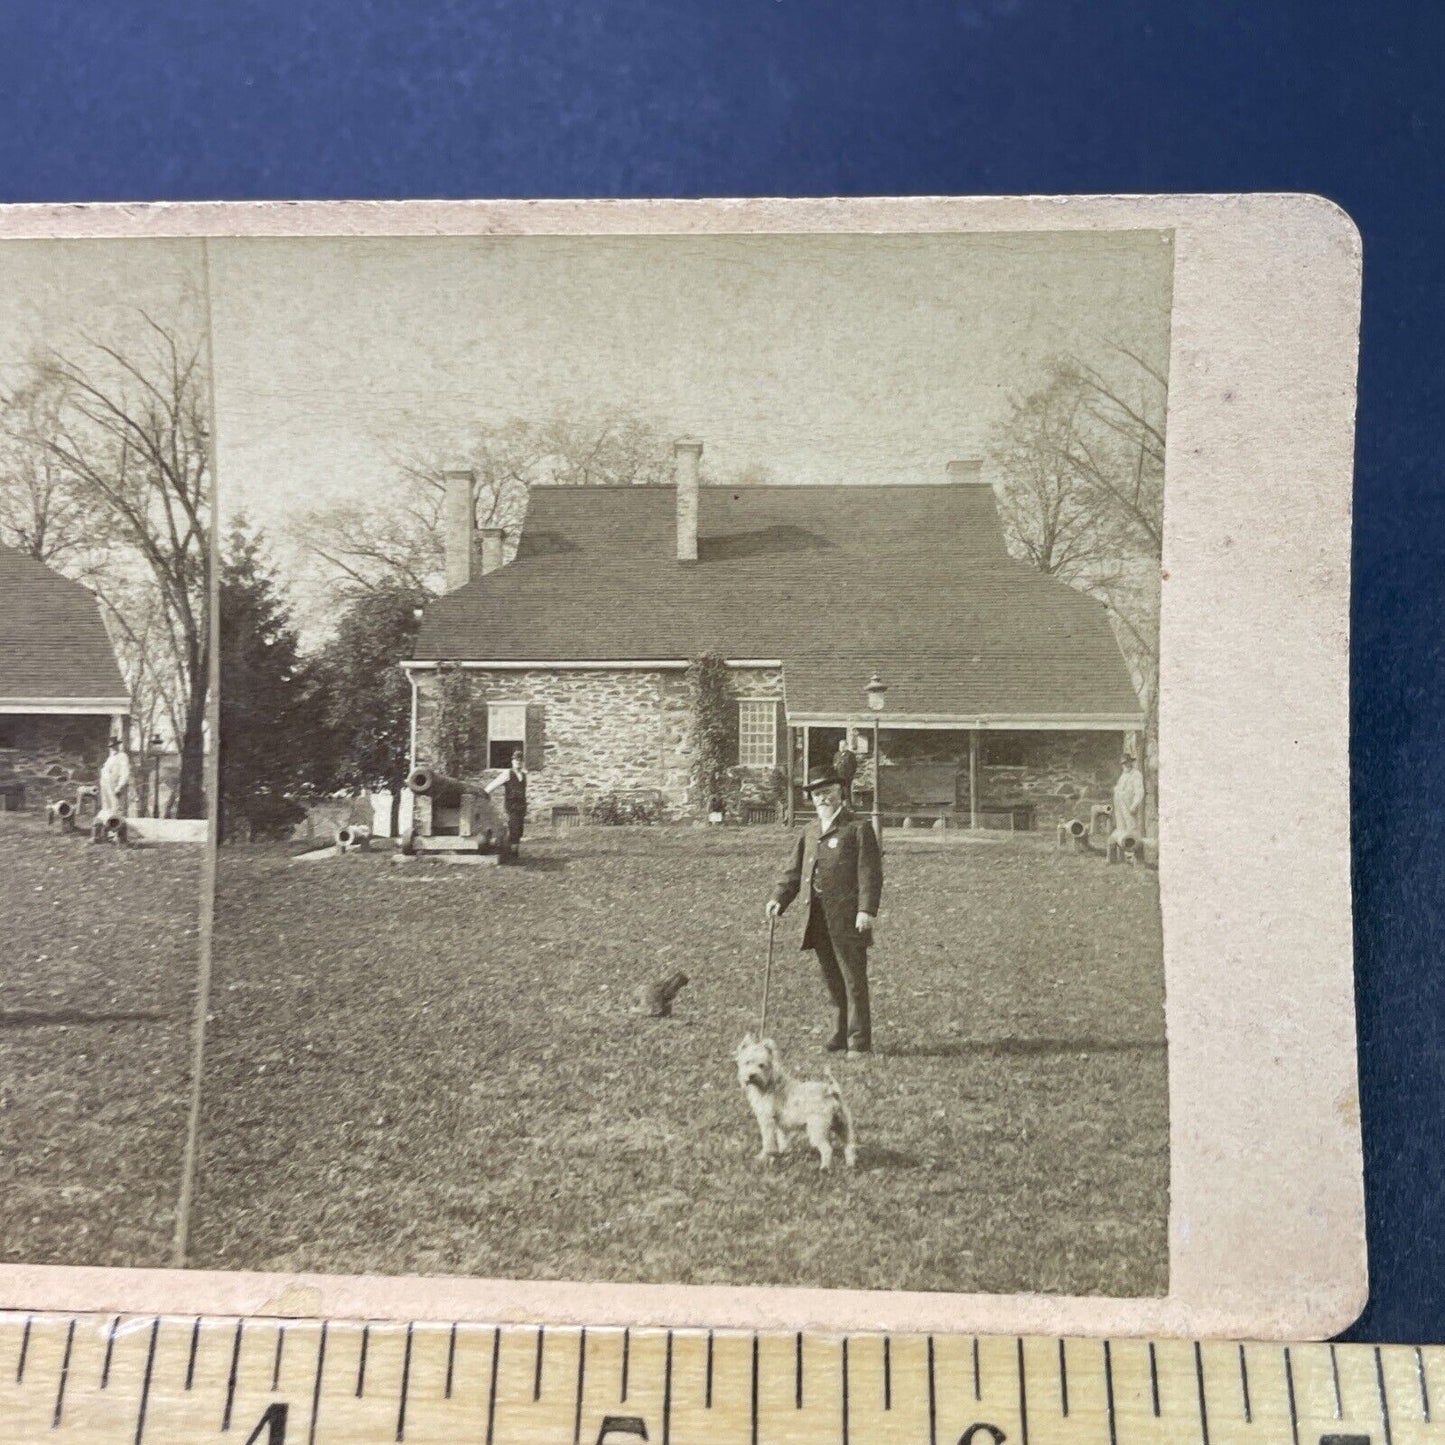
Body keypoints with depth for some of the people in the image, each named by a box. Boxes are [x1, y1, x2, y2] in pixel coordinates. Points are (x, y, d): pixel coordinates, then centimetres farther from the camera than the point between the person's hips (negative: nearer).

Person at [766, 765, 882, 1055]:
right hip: (818, 918, 7)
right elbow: (794, 870, 17)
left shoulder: (858, 827, -3)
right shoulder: (810, 832, 17)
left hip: (847, 917, -6)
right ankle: (844, 1033, 27)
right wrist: (778, 898, 2)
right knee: (832, 979, 15)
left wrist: (867, 910, -18)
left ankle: (859, 1041, 5)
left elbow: (870, 872, -9)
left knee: (853, 979, -3)